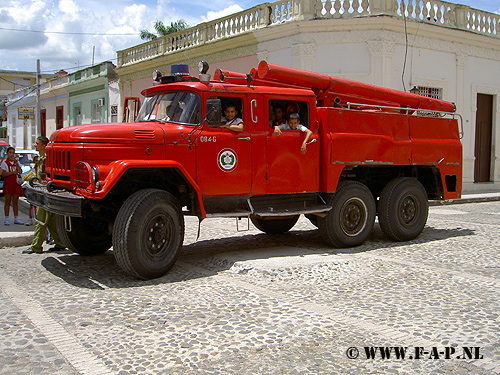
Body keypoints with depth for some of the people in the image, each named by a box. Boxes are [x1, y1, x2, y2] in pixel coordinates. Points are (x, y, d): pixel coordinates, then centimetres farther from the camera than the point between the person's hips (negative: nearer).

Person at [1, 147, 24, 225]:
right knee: (8, 201, -3)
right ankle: (7, 219, 0)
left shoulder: (17, 162, 13)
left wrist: (16, 163, -8)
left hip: (16, 183, 3)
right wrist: (13, 172, -11)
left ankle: (16, 219, 9)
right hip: (8, 183, -3)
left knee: (15, 202, 5)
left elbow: (20, 172, -2)